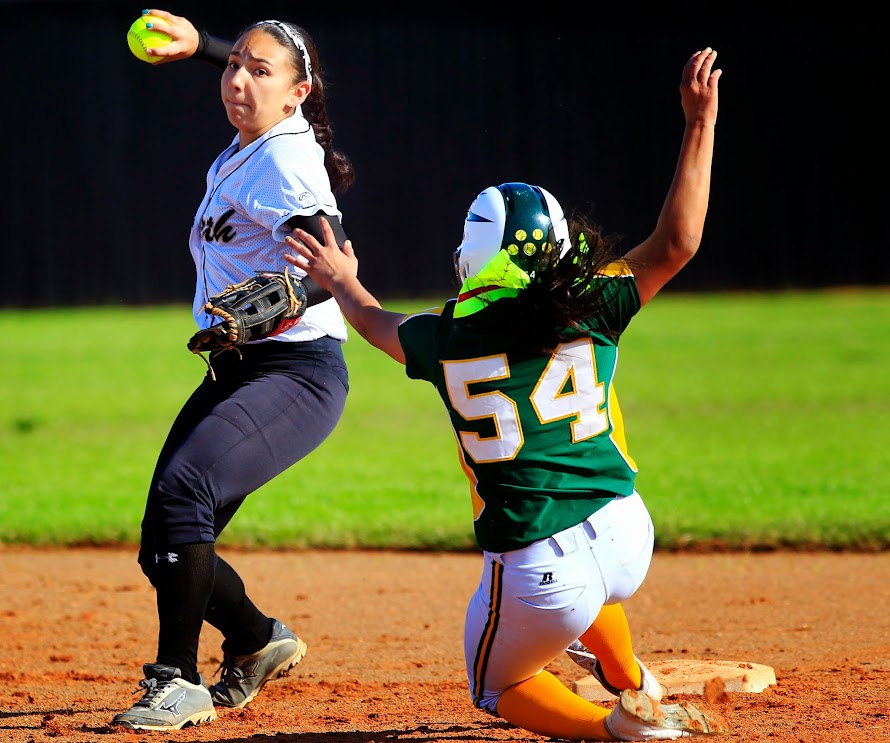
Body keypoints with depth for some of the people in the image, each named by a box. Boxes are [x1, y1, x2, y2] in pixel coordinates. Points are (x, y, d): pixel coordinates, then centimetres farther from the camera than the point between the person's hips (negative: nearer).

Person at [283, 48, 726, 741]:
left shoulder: (446, 337, -1)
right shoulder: (589, 311, -3)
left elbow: (376, 322, 22)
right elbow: (676, 243, 0)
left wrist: (346, 283, 44)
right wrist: (701, 123, 2)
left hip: (537, 580, -3)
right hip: (629, 541, 4)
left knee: (498, 686, 24)